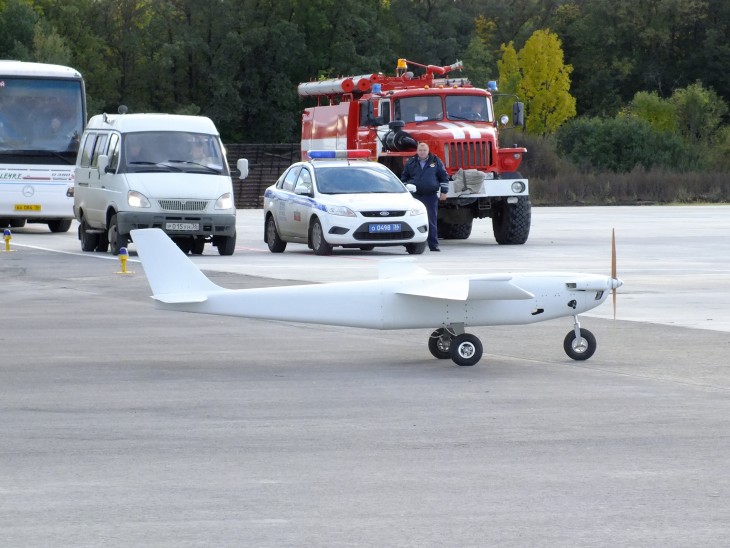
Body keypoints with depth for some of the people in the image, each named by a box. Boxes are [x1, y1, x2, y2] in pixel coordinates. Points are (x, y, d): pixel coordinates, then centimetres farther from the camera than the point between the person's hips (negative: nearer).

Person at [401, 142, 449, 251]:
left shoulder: (436, 162, 5)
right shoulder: (411, 163, 9)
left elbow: (444, 177, 9)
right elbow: (404, 178, 18)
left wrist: (443, 192, 3)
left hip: (431, 196, -1)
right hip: (415, 196, 1)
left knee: (432, 221, -2)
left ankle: (433, 245, 1)